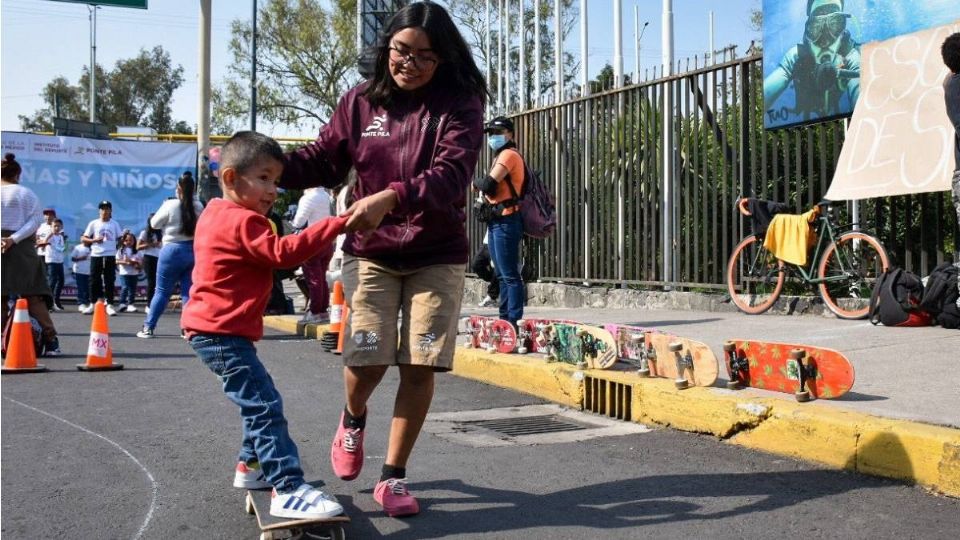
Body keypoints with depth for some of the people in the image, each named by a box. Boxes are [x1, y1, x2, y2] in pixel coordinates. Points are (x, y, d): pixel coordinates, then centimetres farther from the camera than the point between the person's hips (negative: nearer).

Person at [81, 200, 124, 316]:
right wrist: (94, 240, -12)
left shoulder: (115, 224, 8)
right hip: (96, 255, 0)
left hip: (110, 256, 0)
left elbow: (120, 239, 7)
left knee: (110, 281, 0)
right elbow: (83, 239, 4)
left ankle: (109, 305, 3)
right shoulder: (93, 223, 5)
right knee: (94, 280, 3)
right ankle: (93, 304, 13)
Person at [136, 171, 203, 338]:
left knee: (162, 291, 6)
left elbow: (154, 224, 3)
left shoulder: (170, 205, -9)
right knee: (188, 291, 8)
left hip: (173, 250, -3)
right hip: (194, 250, 3)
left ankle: (148, 328, 11)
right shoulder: (198, 207, 0)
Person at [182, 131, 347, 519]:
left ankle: (251, 466, 34)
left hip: (212, 329, 11)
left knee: (257, 401, 23)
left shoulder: (216, 214, 16)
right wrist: (337, 225, -31)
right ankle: (288, 491, -21)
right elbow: (284, 252, -28)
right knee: (265, 406, -17)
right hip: (223, 334, -11)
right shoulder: (243, 222, -16)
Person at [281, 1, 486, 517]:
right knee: (365, 359, -8)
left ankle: (392, 476, 13)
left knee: (419, 367, -3)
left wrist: (389, 198, -37)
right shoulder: (361, 101, 2)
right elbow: (325, 160, 6)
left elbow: (450, 175, -21)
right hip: (370, 252, 1)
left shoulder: (460, 105, -7)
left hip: (437, 257, -1)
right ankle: (353, 418, 30)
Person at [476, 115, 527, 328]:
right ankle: (505, 318, 18)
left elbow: (488, 185, -19)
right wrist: (481, 184, -2)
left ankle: (514, 321, -12)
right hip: (497, 220, 11)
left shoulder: (509, 154, -10)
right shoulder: (502, 156, 21)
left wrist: (475, 182, 0)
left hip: (506, 221, -11)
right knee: (502, 275, 13)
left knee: (510, 275, -11)